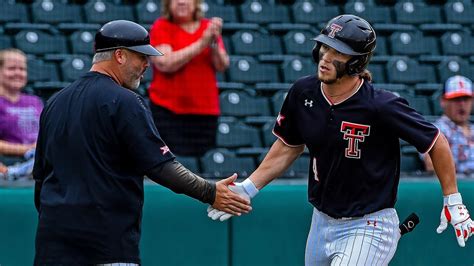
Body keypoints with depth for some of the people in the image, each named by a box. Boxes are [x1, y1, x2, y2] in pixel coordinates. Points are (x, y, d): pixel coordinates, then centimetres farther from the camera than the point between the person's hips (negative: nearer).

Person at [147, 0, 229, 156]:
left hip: (205, 111, 4)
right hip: (168, 110, -4)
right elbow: (165, 64, -15)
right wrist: (201, 43, -18)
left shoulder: (208, 27, 12)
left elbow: (222, 66, 3)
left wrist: (214, 42, -16)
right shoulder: (161, 27, 1)